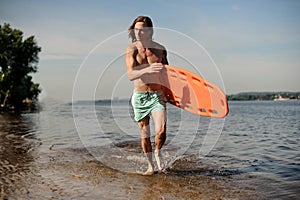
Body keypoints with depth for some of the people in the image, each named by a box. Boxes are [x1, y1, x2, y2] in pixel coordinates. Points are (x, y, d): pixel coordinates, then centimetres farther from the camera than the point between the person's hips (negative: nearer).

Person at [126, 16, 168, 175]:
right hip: (140, 96, 0)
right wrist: (147, 70, -34)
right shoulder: (132, 49, -3)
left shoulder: (160, 49, 3)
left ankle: (158, 152, 18)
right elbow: (130, 75, -16)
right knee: (145, 134, 7)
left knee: (161, 131, -15)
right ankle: (150, 165, 25)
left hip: (157, 95, 0)